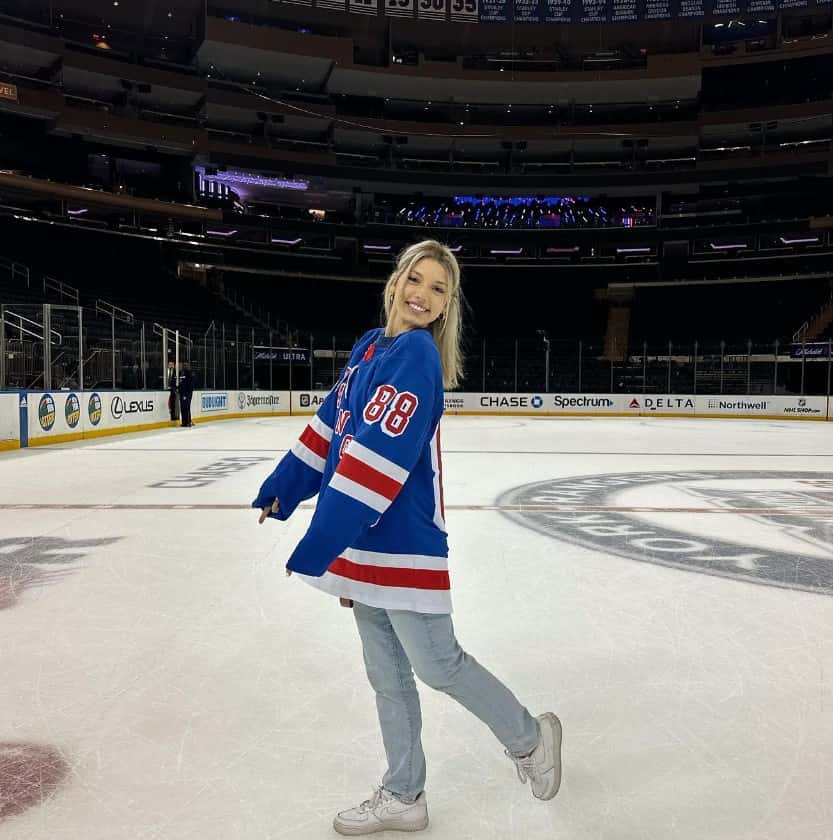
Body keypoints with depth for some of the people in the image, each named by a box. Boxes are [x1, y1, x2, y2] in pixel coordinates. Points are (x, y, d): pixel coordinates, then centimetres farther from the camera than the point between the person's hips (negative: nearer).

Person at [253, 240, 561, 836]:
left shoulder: (416, 354, -17)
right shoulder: (369, 348, 9)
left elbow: (378, 456, -26)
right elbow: (331, 427, 18)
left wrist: (322, 542, -27)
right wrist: (283, 489, 19)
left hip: (402, 543, -8)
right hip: (365, 541, 8)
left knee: (438, 664, 8)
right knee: (387, 675, 17)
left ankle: (529, 737, 33)